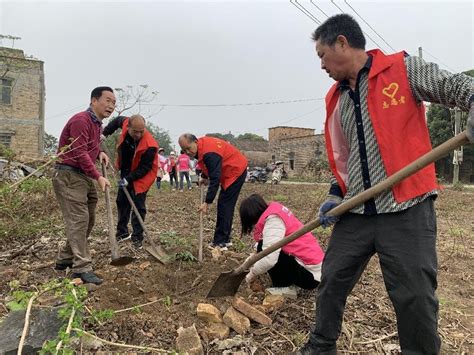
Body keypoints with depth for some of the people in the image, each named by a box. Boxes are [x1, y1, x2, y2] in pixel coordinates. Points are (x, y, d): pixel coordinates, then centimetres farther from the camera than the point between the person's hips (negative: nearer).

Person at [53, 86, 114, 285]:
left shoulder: (97, 124, 15)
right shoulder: (81, 120, -16)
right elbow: (80, 153, -23)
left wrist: (100, 153, 5)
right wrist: (98, 177, -25)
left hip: (85, 177, 10)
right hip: (69, 175, -10)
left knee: (88, 220, 12)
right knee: (78, 220, -12)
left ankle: (65, 259, 25)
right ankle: (82, 268, -9)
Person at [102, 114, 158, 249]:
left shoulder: (149, 145, -33)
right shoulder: (125, 123, -18)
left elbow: (144, 168, -25)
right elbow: (117, 120, 8)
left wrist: (129, 179, -30)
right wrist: (105, 133, 2)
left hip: (140, 177, -6)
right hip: (126, 172, 7)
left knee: (138, 206, -6)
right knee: (122, 201, 14)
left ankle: (137, 238, 5)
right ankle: (122, 232, 29)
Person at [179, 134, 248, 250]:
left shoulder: (209, 153, -31)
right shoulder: (202, 145, -2)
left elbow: (215, 179, -33)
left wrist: (207, 202, -32)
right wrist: (204, 177, 10)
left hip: (236, 172, -10)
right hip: (234, 171, 10)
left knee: (224, 206, -12)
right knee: (224, 205, 12)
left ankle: (220, 242, -8)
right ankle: (225, 239, 19)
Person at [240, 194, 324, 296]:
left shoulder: (273, 220, -19)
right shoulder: (274, 211, 8)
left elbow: (269, 259, -28)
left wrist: (252, 273, -10)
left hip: (310, 274, -10)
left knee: (263, 248, -13)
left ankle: (283, 288, -5)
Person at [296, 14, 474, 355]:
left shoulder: (403, 68, -3)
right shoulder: (336, 98, 14)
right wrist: (337, 193, 7)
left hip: (407, 210, -5)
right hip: (356, 213, 6)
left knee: (416, 298, 2)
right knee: (332, 281, 14)